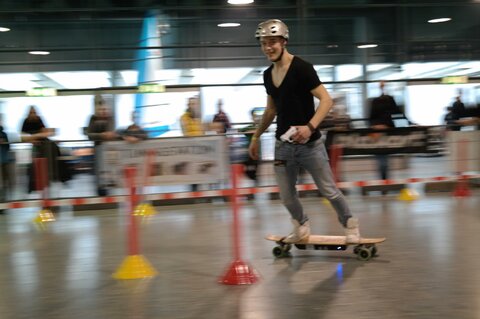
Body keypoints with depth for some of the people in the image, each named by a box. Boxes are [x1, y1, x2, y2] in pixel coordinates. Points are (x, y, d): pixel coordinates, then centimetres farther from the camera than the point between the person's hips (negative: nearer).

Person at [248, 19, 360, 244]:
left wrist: (310, 126, -31)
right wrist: (256, 136, 22)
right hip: (283, 144, 6)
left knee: (329, 190, 2)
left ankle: (350, 224, 25)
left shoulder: (302, 68, -13)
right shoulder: (268, 75, 8)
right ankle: (301, 227, 33)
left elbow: (326, 100, -17)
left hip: (309, 143, -5)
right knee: (287, 196, 8)